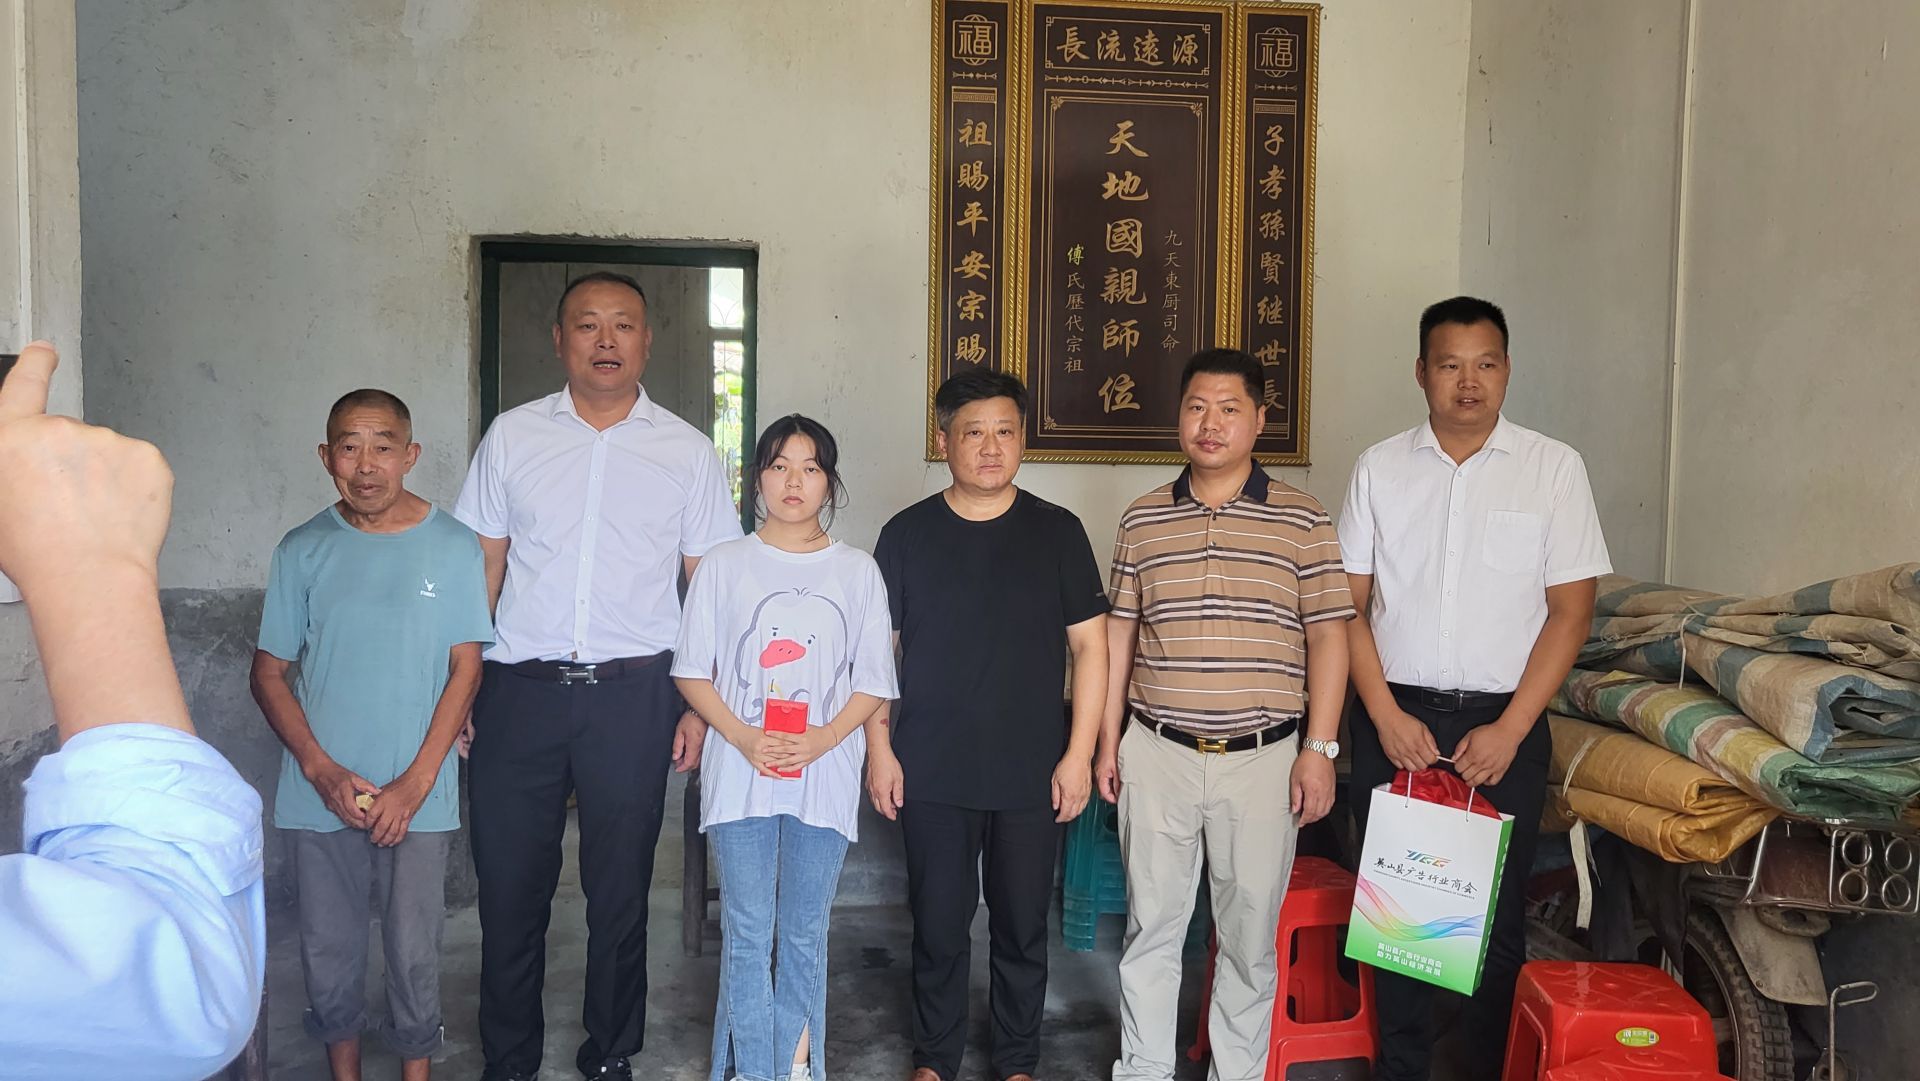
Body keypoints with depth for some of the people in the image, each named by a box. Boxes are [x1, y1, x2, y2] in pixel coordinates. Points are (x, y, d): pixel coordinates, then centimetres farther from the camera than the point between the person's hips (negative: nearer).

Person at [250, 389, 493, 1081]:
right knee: (328, 948, 13)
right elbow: (269, 671, 4)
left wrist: (417, 781, -10)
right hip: (319, 795, 2)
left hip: (418, 797, -2)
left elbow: (465, 668, -3)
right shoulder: (303, 551, 1)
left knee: (414, 952, 5)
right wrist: (322, 770, -8)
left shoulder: (453, 546, -4)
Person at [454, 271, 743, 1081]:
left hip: (633, 694, 0)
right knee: (510, 886, 8)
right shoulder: (512, 436, 6)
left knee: (619, 890, 10)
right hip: (519, 689, 1)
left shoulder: (687, 452, 5)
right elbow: (479, 570, 8)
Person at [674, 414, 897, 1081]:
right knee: (747, 933, 3)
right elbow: (691, 671, 3)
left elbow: (875, 681, 4)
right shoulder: (725, 565, 4)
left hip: (825, 774, 1)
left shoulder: (857, 572, 5)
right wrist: (742, 737, -12)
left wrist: (825, 737, -13)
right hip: (741, 774, 0)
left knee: (804, 934, 9)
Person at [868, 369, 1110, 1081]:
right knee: (938, 924, 11)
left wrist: (1079, 754, -5)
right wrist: (879, 750, -1)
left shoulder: (1058, 532, 0)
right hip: (932, 774, 0)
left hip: (1032, 773, 0)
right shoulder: (907, 534, 1)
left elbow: (1089, 646, 1)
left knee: (1023, 927, 11)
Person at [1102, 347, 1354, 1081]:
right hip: (1157, 754, 2)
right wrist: (1108, 740, 7)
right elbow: (1119, 633, 8)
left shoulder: (1303, 521, -1)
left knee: (1250, 933, 10)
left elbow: (1327, 636, -2)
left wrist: (1319, 749, -7)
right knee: (1151, 925, 11)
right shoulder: (1142, 519, 5)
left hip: (1263, 758, -1)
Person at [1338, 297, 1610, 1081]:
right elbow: (1348, 603, 3)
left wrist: (1510, 729, -9)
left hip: (1503, 722, -1)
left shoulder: (1553, 468, 0)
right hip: (1395, 718, 1)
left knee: (1496, 914, 6)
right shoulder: (1380, 467, 4)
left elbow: (1570, 610, -2)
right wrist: (1385, 715, -7)